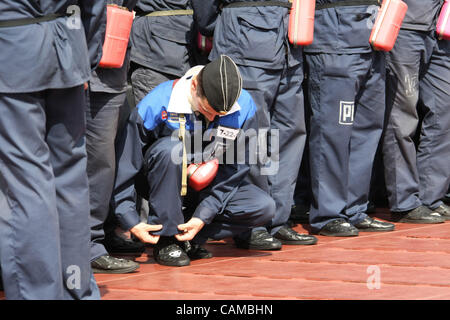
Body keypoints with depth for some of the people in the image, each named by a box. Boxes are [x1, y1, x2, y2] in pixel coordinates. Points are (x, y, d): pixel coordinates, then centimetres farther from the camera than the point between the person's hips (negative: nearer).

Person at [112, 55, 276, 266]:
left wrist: (203, 216, -18)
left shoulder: (244, 107, -16)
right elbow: (126, 163, -18)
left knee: (264, 208, -20)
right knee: (171, 148, -36)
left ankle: (188, 238, -11)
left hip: (209, 185, 3)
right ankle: (165, 239, -23)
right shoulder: (158, 104, -24)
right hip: (163, 184, -3)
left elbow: (235, 168, -10)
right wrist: (131, 221, -22)